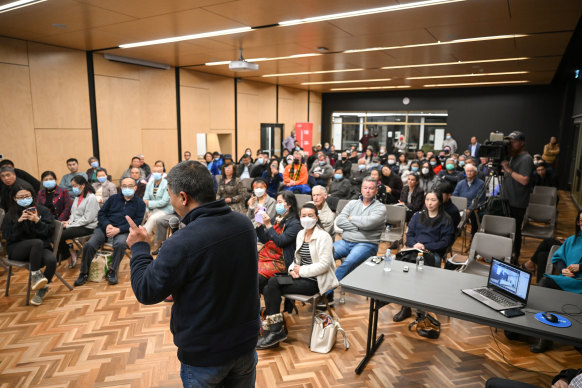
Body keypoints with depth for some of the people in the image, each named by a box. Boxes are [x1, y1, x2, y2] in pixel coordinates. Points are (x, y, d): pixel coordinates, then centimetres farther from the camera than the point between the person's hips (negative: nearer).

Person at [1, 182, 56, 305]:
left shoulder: (43, 210, 5)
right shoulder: (10, 215, 6)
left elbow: (50, 231, 0)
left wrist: (37, 221, -16)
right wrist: (19, 222, -16)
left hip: (40, 249, 1)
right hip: (16, 249, -1)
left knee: (52, 260, -33)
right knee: (37, 243, -36)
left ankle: (42, 289, -9)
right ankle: (35, 275, -22)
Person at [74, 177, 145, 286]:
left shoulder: (140, 203, 6)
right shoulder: (113, 198, 16)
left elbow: (137, 222, -3)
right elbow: (101, 213, 13)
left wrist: (118, 229, -15)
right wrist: (107, 225, -8)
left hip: (123, 231, -3)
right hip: (105, 227, 3)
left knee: (120, 244, -35)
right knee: (89, 245, -21)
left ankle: (112, 271, -15)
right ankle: (84, 273, 0)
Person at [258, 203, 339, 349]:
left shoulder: (323, 237, -11)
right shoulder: (300, 234, 13)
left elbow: (324, 265, -18)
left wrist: (301, 271, -15)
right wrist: (292, 269, -1)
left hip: (315, 281, -8)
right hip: (301, 276, 8)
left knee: (273, 282, -21)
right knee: (267, 289, -14)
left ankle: (276, 330, -9)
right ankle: (273, 331, -5)